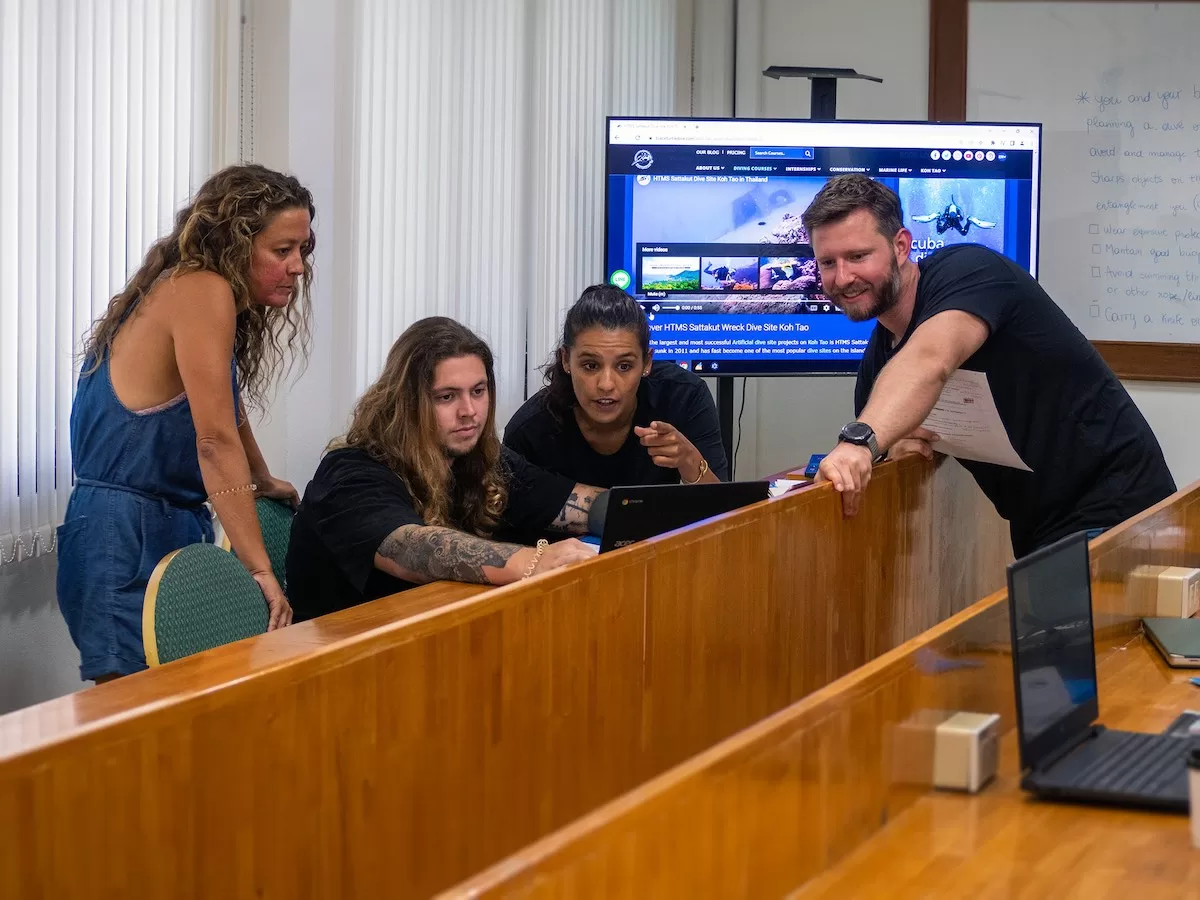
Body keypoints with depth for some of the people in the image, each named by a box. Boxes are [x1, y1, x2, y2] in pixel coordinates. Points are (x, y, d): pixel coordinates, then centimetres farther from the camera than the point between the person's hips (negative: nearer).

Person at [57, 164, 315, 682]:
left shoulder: (200, 294, 14)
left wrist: (264, 482, 49)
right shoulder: (202, 291, -15)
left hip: (174, 529, 10)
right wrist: (261, 570, -24)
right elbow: (216, 440, -22)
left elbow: (226, 409, 33)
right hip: (125, 540, -10)